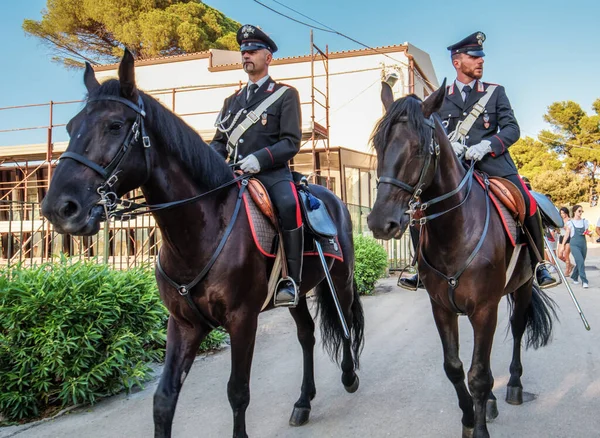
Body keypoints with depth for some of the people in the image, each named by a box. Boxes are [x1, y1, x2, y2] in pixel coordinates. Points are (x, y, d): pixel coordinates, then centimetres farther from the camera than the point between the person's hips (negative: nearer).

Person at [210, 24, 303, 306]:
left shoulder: (285, 94, 6)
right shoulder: (232, 101, 22)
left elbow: (291, 142, -4)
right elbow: (220, 141, 20)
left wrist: (260, 158, -22)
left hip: (273, 174, -6)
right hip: (236, 176, 6)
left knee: (288, 205, -35)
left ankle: (291, 280, -29)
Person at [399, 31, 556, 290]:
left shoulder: (495, 92, 11)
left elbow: (512, 128, 2)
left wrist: (486, 145, -16)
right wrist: (447, 144, -14)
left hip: (494, 165, -1)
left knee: (528, 205, -20)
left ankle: (537, 266, 0)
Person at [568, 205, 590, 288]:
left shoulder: (585, 221, 11)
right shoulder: (570, 222, 2)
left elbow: (587, 232, 18)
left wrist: (588, 233, -6)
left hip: (583, 244, 4)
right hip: (574, 244, -4)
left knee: (580, 262, 9)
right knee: (580, 261, -17)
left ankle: (574, 277, 33)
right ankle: (584, 281, -16)